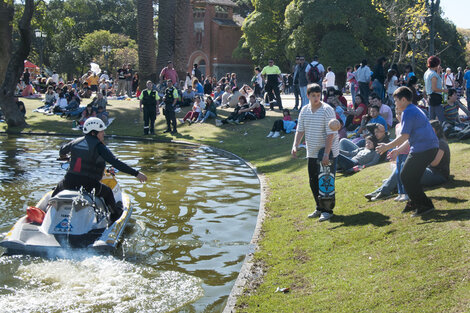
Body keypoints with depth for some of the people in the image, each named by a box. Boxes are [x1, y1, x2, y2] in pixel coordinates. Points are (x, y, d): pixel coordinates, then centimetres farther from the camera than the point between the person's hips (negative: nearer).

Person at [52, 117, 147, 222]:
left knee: (60, 187, 38)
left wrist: (62, 155, 55)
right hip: (89, 185, -4)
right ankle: (115, 214, 40)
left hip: (70, 182, 5)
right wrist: (136, 173, -20)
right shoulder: (99, 146, -11)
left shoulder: (75, 142, 7)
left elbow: (63, 150, 28)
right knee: (107, 192, 25)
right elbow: (115, 163, -20)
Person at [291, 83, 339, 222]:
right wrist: (295, 145, -6)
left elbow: (330, 133, -19)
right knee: (313, 182, 13)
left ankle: (328, 210, 10)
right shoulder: (304, 110, 4)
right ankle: (320, 208, 28)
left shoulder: (327, 110, -15)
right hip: (312, 152, 7)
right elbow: (300, 130, 10)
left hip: (328, 152, -6)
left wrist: (326, 154, -25)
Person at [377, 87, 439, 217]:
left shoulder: (407, 112, -11)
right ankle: (415, 202, 27)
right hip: (432, 147, 10)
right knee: (412, 176, 20)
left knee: (406, 177, -1)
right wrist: (398, 150, 27)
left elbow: (404, 136, -18)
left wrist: (387, 147, -9)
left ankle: (425, 204, 0)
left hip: (422, 150, -10)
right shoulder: (415, 110, 21)